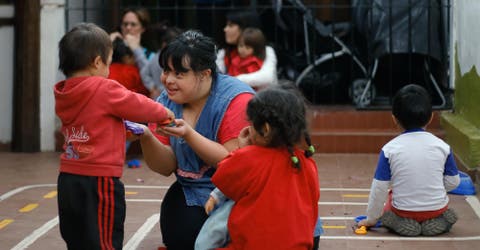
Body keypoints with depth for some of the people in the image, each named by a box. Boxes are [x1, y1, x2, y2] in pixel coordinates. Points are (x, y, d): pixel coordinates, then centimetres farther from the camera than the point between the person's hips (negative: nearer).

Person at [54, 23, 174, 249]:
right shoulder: (104, 89, -15)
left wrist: (128, 131, 14)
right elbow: (139, 105, -5)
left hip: (68, 179, 8)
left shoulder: (63, 94, 7)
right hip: (98, 181, -7)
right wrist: (164, 113, 13)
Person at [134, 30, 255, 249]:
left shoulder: (235, 99, -15)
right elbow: (167, 168, 1)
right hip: (192, 192, 5)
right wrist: (146, 137, -19)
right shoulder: (166, 102, 3)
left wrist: (188, 135, -28)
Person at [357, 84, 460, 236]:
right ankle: (434, 221, 17)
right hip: (437, 208, 3)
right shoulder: (442, 146, -8)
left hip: (404, 210, -3)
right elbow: (453, 182, 0)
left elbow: (379, 188, -10)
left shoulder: (390, 149, -12)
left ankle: (405, 222, 12)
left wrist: (372, 219, 4)